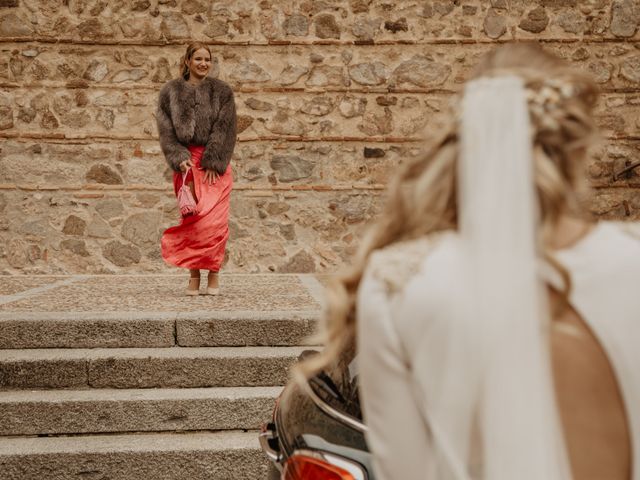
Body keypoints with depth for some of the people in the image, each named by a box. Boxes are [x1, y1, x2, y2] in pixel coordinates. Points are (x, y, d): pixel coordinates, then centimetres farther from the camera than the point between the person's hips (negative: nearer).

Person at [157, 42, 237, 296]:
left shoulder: (222, 91, 6)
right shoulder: (171, 92, 8)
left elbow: (224, 129, -3)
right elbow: (166, 129, 2)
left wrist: (213, 162, -12)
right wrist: (179, 158, -11)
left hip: (215, 164, -1)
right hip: (186, 162, 1)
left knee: (214, 219, -9)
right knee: (193, 218, -2)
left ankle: (213, 275, 0)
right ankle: (194, 275, 4)